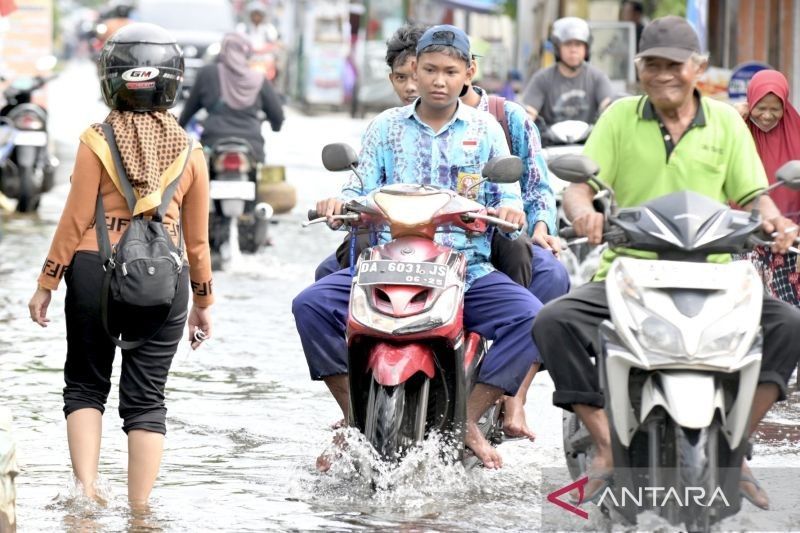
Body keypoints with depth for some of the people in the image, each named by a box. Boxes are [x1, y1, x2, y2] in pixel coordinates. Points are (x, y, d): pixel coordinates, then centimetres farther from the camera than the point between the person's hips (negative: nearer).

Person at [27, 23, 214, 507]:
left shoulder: (98, 141, -5)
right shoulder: (189, 151, 3)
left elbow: (76, 219, -5)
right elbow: (197, 236, 7)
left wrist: (47, 283, 3)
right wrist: (204, 299, 18)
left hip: (95, 270, -1)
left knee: (86, 386, 14)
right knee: (147, 401, 7)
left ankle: (86, 491, -1)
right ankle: (140, 515, 4)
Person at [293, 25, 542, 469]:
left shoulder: (485, 129, 11)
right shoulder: (385, 127, 13)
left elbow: (507, 195, 6)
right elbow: (362, 191, 8)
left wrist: (509, 209, -18)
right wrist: (339, 202, -16)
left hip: (468, 269, 0)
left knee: (530, 318, -28)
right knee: (311, 305, -23)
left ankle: (468, 419, -17)